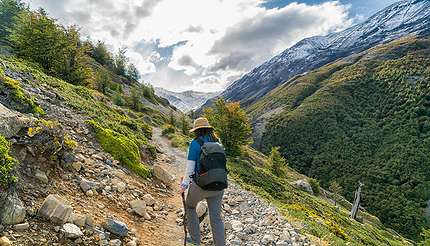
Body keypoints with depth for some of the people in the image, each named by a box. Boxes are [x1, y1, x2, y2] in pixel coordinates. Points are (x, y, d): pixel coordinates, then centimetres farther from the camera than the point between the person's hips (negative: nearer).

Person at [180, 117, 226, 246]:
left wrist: (185, 184, 2)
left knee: (190, 206, 25)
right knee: (216, 218, 12)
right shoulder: (217, 142, 5)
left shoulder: (196, 143, -9)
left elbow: (190, 166, -10)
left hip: (200, 185, -4)